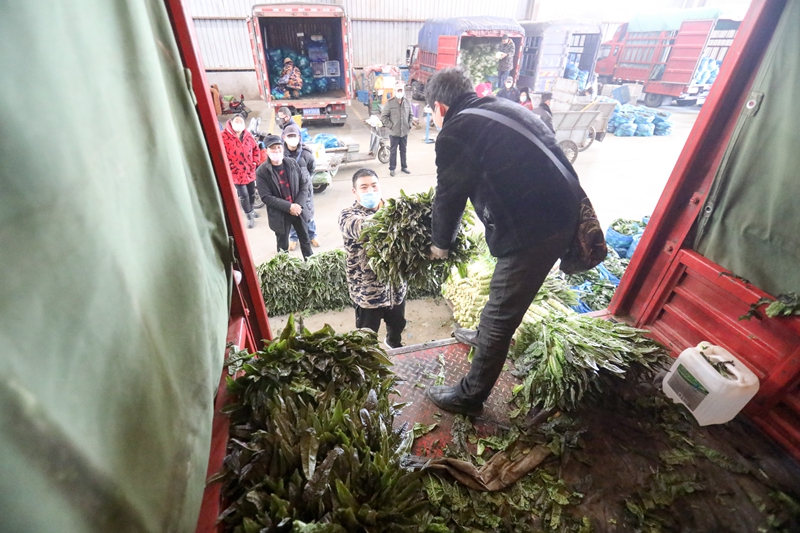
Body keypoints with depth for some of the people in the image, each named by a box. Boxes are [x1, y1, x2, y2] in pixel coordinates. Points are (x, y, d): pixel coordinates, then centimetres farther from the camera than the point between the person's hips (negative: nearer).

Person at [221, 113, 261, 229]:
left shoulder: (248, 135, 3)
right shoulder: (224, 136, -13)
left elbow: (256, 149, 13)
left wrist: (255, 162, 3)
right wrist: (230, 167, -15)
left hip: (250, 171, 5)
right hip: (236, 173, -5)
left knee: (252, 193, 19)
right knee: (244, 196, -2)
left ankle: (251, 210, 43)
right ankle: (249, 216, 14)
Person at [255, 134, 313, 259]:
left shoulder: (292, 163, -3)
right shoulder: (261, 172, -11)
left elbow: (304, 184, -1)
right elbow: (266, 197, -16)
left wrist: (299, 204, -15)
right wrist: (289, 207, -22)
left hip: (298, 209, 3)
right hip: (279, 214, -3)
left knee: (305, 240, 19)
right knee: (283, 246, 13)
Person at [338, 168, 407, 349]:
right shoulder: (348, 215, -14)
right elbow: (363, 227, -37)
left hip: (396, 284, 5)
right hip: (368, 289, -4)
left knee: (397, 323, 29)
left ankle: (394, 344, 61)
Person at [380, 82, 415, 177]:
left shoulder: (407, 102, 2)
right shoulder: (390, 102, -9)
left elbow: (411, 115, 14)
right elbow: (383, 116, -6)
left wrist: (409, 125, 3)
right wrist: (390, 126, -10)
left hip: (405, 132, 3)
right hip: (394, 133, -3)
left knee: (403, 150, 13)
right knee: (393, 151, 5)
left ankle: (404, 167, 27)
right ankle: (392, 168, 17)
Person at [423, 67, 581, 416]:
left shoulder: (456, 132, -11)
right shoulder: (502, 108, 15)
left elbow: (449, 196, -4)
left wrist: (440, 243, 15)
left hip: (531, 230, -9)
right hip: (562, 213, 9)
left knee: (500, 315, 5)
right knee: (506, 295, 28)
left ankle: (470, 396, 24)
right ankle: (486, 336, 54)